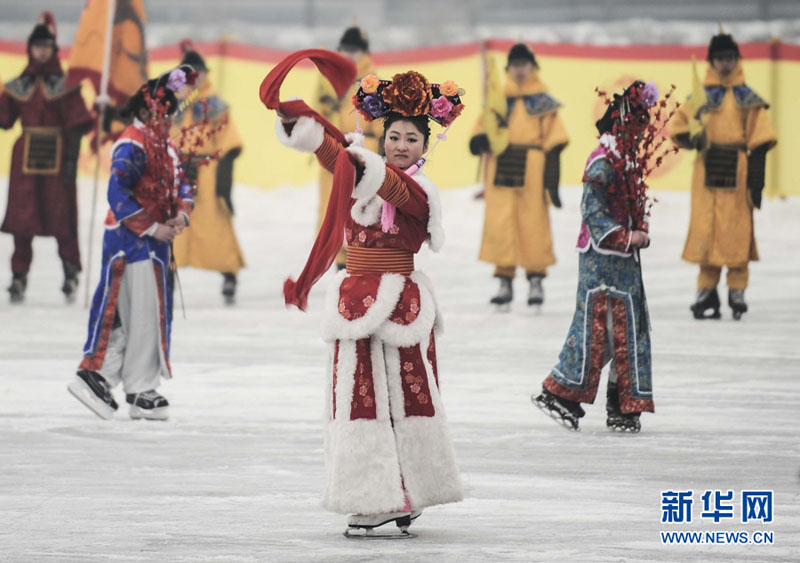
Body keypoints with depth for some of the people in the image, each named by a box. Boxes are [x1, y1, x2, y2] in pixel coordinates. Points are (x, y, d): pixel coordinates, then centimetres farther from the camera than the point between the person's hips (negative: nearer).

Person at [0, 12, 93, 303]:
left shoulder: (65, 85, 1)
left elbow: (75, 124, -2)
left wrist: (72, 158, -8)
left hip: (57, 155, -2)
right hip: (26, 155, 2)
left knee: (61, 212, -1)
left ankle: (71, 273, 11)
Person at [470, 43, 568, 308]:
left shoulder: (543, 102, 5)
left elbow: (553, 143, 2)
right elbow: (482, 130, 14)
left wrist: (552, 179, -4)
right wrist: (479, 140, -11)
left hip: (532, 171, -2)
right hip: (501, 170, 2)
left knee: (534, 224, -2)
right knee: (499, 224, -2)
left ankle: (536, 280, 9)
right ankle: (504, 281, 5)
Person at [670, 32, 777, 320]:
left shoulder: (749, 100, 4)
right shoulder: (701, 97, 8)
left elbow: (760, 142, 2)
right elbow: (679, 129, 12)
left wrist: (756, 179, -4)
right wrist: (692, 138, -11)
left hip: (737, 172, -1)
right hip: (707, 171, 1)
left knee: (738, 230, -2)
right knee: (704, 230, -1)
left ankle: (737, 290, 10)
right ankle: (707, 292, 6)